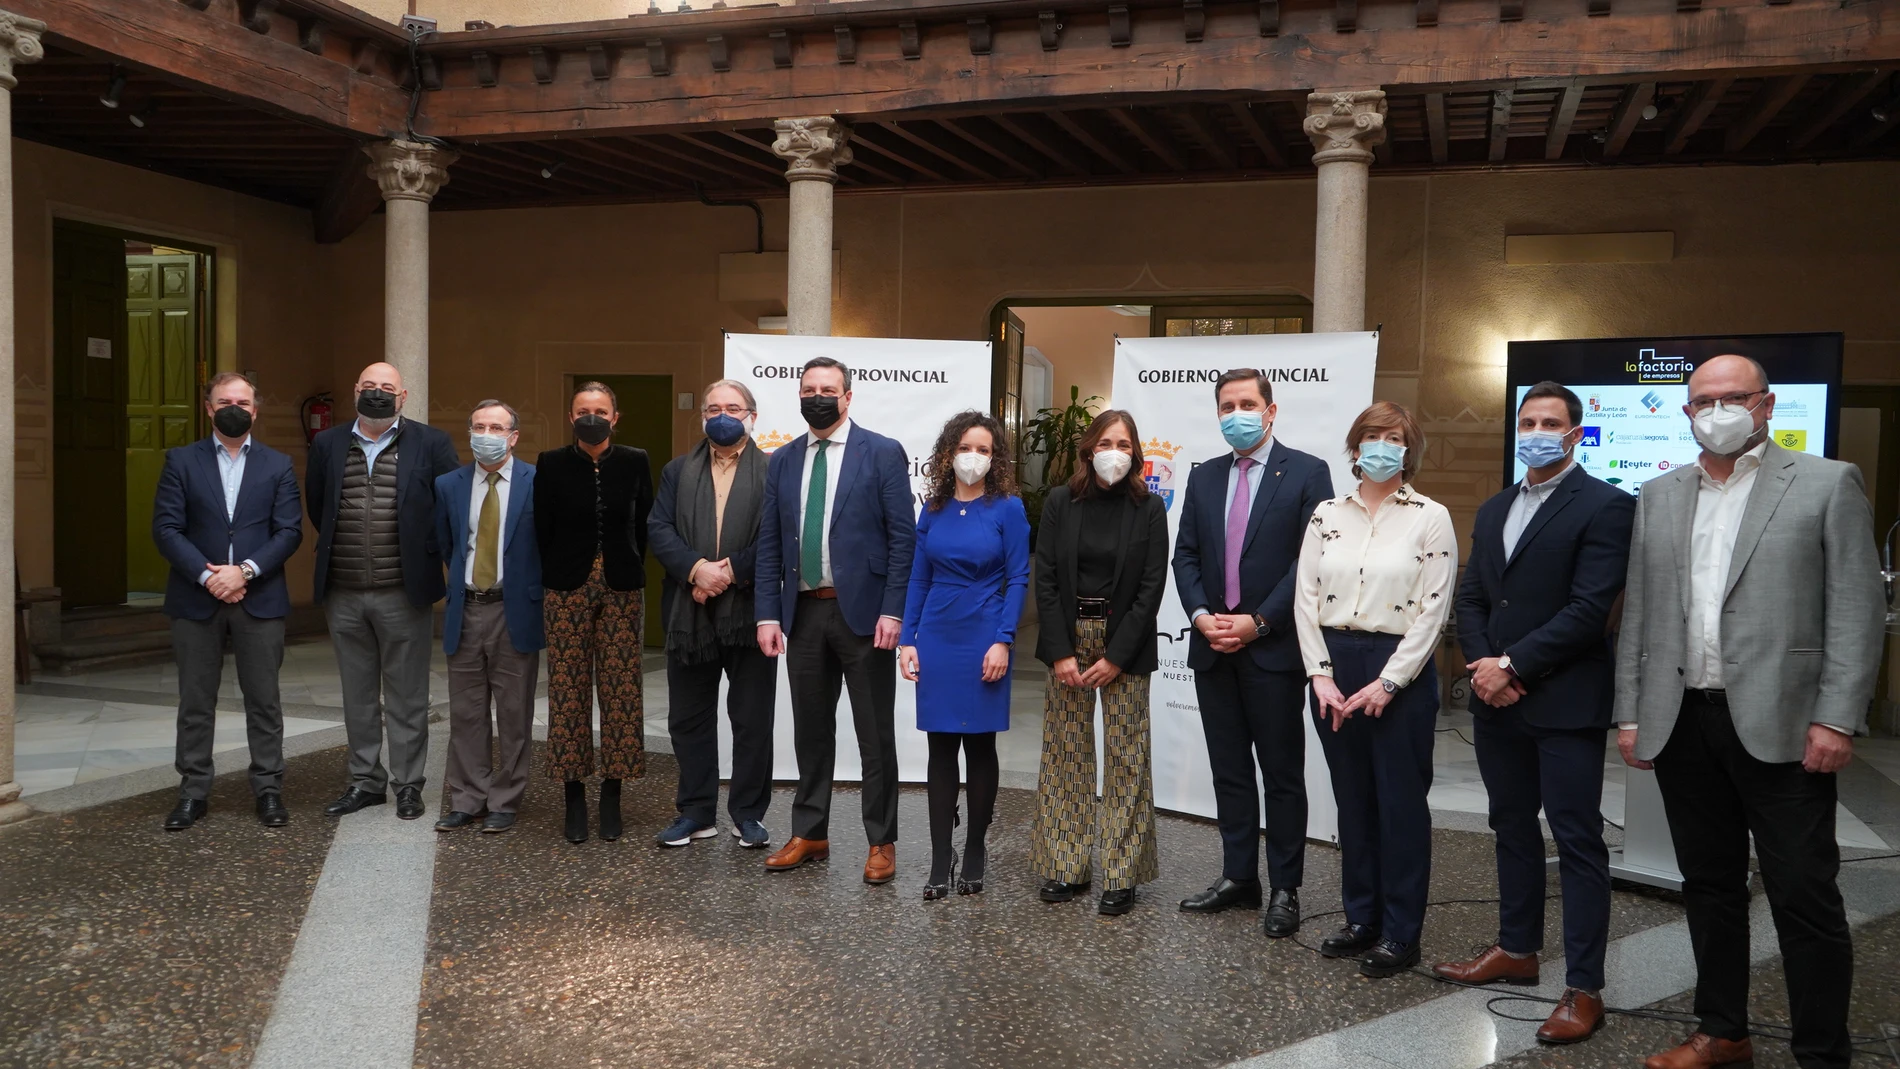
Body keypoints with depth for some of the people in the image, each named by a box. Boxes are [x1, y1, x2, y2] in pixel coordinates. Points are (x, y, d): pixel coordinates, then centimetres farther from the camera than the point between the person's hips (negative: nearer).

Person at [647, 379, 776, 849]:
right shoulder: (678, 471, 13)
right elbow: (658, 528, 1)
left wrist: (730, 572, -15)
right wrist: (697, 568, -15)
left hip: (749, 612, -3)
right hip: (690, 614, 3)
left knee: (753, 719, 4)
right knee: (688, 719, 10)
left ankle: (749, 813, 17)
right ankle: (696, 813, 21)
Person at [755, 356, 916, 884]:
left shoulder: (883, 453, -3)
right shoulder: (782, 461, 10)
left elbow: (903, 537, -7)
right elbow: (770, 544, 9)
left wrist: (892, 611, -13)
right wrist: (768, 614, 2)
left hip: (863, 611, -4)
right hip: (803, 613, 4)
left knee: (876, 735, 4)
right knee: (810, 731, 14)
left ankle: (881, 842, 15)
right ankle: (809, 834, 26)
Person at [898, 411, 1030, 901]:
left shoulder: (1007, 508, -4)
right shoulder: (933, 510, 6)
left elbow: (1017, 579, -5)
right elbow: (918, 578, 9)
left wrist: (1003, 641, -13)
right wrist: (907, 639, 3)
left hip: (984, 639, -3)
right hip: (937, 638, 3)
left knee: (980, 745, 6)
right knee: (941, 746, 4)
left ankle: (975, 852, 20)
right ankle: (940, 860, 10)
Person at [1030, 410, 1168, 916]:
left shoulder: (1149, 508, -1)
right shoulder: (1060, 503, 2)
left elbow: (1151, 587, -4)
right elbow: (1045, 580, 0)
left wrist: (1116, 656, -10)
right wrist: (1060, 652, -8)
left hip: (1125, 644, -1)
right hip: (1067, 637, 2)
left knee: (1126, 757, 0)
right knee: (1064, 754, 5)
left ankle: (1121, 875, 7)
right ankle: (1066, 867, 14)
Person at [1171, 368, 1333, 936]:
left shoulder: (1307, 473, -4)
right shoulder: (1203, 478, 12)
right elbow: (1186, 557, 9)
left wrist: (1257, 622, -15)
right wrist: (1202, 616, -7)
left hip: (1273, 648, -5)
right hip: (1212, 648, 5)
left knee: (1282, 774, 3)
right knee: (1229, 771, 12)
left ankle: (1284, 889, 13)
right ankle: (1238, 878, 22)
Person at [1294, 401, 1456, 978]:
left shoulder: (1431, 518, -3)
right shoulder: (1327, 515, 7)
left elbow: (1433, 610, -8)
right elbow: (1306, 597, 5)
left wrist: (1387, 683, -13)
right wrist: (1321, 674, -5)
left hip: (1400, 670, -4)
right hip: (1333, 664, 4)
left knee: (1401, 802, 3)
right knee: (1352, 798, 12)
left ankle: (1401, 934, 15)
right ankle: (1361, 918, 24)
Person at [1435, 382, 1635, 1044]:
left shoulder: (1605, 506, -8)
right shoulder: (1495, 510, 15)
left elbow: (1590, 610, -17)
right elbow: (1471, 598, 12)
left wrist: (1513, 667, -16)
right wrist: (1482, 664, -6)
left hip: (1565, 704, -7)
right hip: (1497, 699, 7)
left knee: (1578, 843, -1)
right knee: (1513, 830, 17)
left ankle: (1584, 989, 6)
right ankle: (1517, 950, 31)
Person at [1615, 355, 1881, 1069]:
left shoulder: (1828, 484, 1)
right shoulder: (1658, 498, 13)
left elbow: (1857, 610, -4)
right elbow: (1637, 614, 13)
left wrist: (1837, 719, -11)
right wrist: (1629, 714, 8)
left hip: (1779, 727, -4)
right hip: (1681, 722, 4)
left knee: (1805, 896, 0)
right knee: (1709, 887, 13)